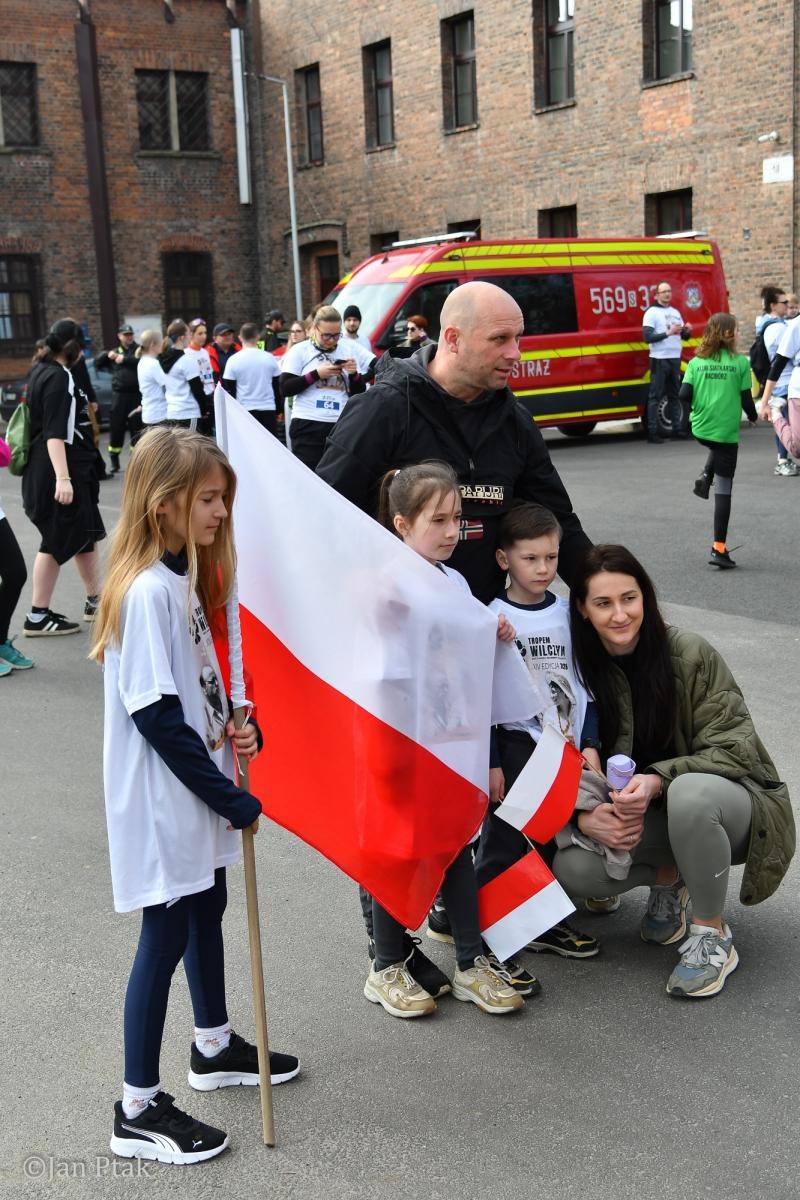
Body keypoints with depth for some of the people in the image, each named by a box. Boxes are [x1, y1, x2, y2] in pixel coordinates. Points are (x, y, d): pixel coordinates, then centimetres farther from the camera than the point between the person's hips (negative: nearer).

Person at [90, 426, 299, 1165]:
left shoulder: (185, 577, 6)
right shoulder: (147, 592, -23)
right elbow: (156, 717, -24)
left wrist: (239, 728, -4)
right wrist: (230, 798, -19)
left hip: (199, 790, 9)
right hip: (164, 803, -9)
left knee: (205, 911, 22)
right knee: (166, 937, 1)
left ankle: (215, 1049, 42)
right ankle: (139, 1112, 16)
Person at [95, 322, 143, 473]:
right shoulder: (115, 352, 18)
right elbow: (97, 364, 15)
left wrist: (125, 359, -19)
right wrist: (107, 355, -2)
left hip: (136, 395, -3)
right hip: (119, 395, 3)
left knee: (137, 428, 1)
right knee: (116, 428, 3)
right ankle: (114, 462, 12)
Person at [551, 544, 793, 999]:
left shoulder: (691, 654, -17)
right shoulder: (581, 669, -6)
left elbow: (733, 748, -18)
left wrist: (658, 780, -32)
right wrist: (585, 816, -25)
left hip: (727, 797, -3)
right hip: (641, 820, 4)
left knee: (689, 792, -40)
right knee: (570, 868, -24)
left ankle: (713, 935, -15)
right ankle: (668, 878, 8)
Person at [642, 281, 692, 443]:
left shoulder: (675, 312, 15)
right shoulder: (652, 313, -5)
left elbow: (683, 336, 19)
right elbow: (647, 337, -15)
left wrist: (687, 331, -4)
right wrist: (668, 333, -22)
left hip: (675, 359, 7)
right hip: (659, 360, -7)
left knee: (674, 395, 11)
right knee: (655, 396, -6)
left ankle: (677, 429, 16)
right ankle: (652, 433, -7)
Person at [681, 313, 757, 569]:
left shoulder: (696, 362, 1)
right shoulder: (740, 362, -6)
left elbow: (684, 396, -5)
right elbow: (746, 398, -4)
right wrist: (753, 417, 16)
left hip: (700, 429, 4)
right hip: (726, 431, -3)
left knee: (716, 449, 39)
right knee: (723, 490, 1)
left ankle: (705, 477, 12)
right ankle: (719, 549, -1)